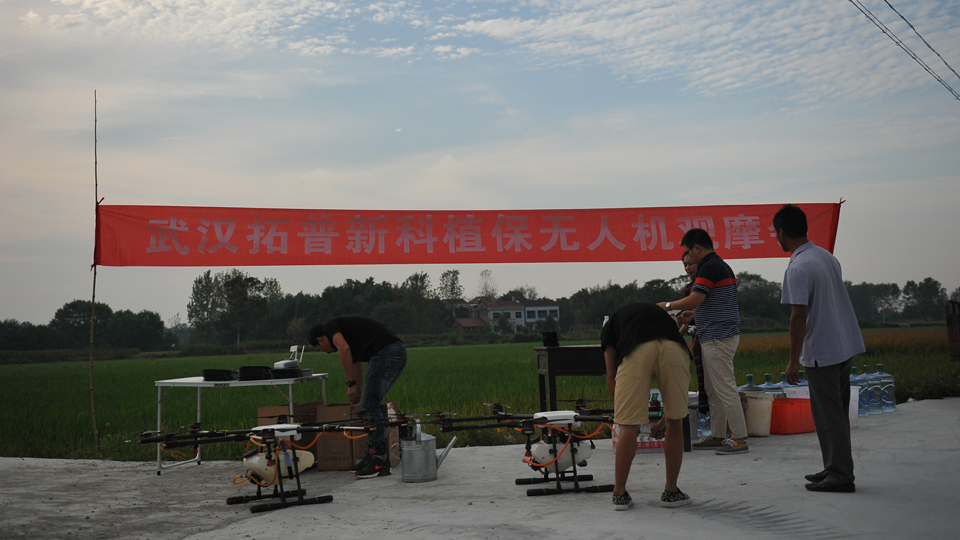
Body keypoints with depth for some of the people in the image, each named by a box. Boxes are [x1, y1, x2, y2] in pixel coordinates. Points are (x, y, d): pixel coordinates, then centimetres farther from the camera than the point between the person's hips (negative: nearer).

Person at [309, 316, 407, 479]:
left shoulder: (329, 327, 9)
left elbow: (344, 349, -13)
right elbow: (357, 367, 38)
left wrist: (350, 384, -9)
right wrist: (357, 398, 45)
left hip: (386, 352, -9)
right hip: (399, 351, 9)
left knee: (370, 406, -5)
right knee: (369, 405, 16)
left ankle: (380, 462, -3)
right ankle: (374, 455, 20)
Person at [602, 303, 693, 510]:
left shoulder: (611, 325, 37)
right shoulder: (664, 316, 43)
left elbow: (611, 376, 27)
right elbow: (673, 386, 44)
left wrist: (622, 415, 38)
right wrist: (664, 420, 55)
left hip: (635, 352, -2)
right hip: (673, 349, 2)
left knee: (629, 427, 10)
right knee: (675, 423, 19)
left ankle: (619, 494, 21)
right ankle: (671, 492, 28)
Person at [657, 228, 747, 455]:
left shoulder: (709, 268, -16)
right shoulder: (722, 266, 17)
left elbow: (694, 299, -23)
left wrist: (668, 305, -8)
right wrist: (693, 314, 19)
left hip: (718, 338, -11)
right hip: (717, 336, 11)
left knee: (725, 389, -7)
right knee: (714, 391, 15)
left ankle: (739, 439, -5)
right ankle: (717, 436, 20)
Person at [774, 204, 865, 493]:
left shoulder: (797, 269, -19)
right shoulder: (827, 257, 9)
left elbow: (798, 317, -21)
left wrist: (793, 360, -15)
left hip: (821, 352, -9)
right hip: (845, 345, 9)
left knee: (829, 415, -2)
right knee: (836, 412, 16)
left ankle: (840, 476, 3)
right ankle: (835, 468, 24)